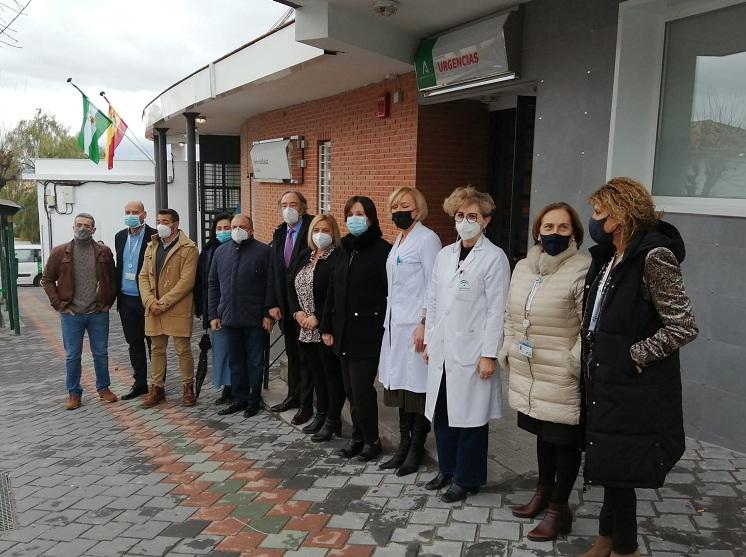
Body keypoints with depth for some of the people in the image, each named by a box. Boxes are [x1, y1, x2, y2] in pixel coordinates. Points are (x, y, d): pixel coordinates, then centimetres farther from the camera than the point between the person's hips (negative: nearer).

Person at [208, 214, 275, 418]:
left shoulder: (264, 251, -4)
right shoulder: (220, 252, 10)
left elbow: (271, 285, -7)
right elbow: (213, 285, 13)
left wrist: (268, 313, -11)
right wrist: (213, 314, 7)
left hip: (255, 318, -4)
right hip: (229, 317, 4)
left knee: (255, 361, 6)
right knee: (235, 361, 13)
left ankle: (254, 400, 19)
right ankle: (238, 399, 24)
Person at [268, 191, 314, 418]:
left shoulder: (311, 231, -12)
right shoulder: (279, 234, 10)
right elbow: (274, 271, 10)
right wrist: (274, 304, 4)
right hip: (286, 306, 7)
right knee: (292, 353, 17)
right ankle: (294, 396, 31)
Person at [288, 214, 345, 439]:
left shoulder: (338, 258, -11)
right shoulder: (306, 258, 14)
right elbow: (292, 287, 14)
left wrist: (317, 317, -17)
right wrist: (298, 312, -2)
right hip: (307, 329, 8)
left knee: (332, 373, 2)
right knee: (316, 373, 16)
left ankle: (332, 420, 12)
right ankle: (321, 416, 28)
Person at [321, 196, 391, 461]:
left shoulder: (382, 250, -8)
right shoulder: (345, 250, 13)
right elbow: (332, 291, 15)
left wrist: (385, 328, -14)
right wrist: (327, 327, 13)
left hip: (368, 333, -7)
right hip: (344, 332, 7)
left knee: (361, 389, -4)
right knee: (351, 389, 12)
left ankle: (371, 440, 14)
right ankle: (358, 436, 26)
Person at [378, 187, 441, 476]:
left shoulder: (427, 239, -7)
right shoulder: (399, 240, 17)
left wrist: (425, 324, -18)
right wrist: (389, 322, 14)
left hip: (416, 326, -8)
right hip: (395, 324, 8)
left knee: (417, 387, -1)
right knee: (399, 385, 11)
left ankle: (416, 449, 12)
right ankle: (404, 445, 21)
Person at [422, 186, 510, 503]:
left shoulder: (494, 258, -7)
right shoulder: (444, 255, 10)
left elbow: (497, 310, -10)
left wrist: (489, 355, -13)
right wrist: (429, 341, 12)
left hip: (471, 352, -6)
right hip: (442, 350, 6)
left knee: (469, 417, 5)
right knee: (441, 412, 14)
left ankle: (467, 479, 22)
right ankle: (448, 469, 32)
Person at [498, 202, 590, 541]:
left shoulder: (582, 271, -16)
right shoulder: (523, 268, 8)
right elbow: (511, 315, 17)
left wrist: (574, 363, -17)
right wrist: (508, 351, 13)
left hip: (562, 379, -7)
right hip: (528, 374, 7)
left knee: (564, 440, 7)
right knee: (543, 434, 22)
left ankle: (559, 508, 23)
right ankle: (543, 492, 40)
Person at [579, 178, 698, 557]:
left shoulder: (654, 256, -17)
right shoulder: (608, 258, 9)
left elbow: (683, 328, -19)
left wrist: (633, 356, -15)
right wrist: (593, 361, 7)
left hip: (634, 390, -8)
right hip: (605, 384, 8)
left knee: (617, 469, 5)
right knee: (609, 467, 18)